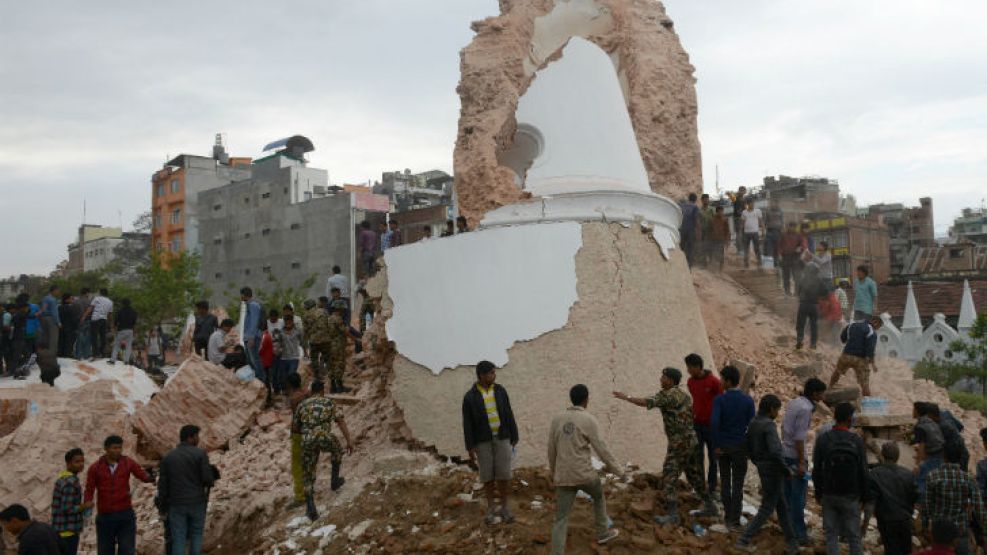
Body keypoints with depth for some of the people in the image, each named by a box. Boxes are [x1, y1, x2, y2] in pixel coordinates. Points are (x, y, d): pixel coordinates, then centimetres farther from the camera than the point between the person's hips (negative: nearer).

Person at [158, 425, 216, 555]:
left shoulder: (167, 456, 3)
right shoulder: (200, 454, -7)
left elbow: (163, 484, 2)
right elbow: (207, 479, -12)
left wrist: (163, 505, 12)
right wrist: (211, 481, 12)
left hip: (176, 504, 2)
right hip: (197, 503, -2)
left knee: (178, 540, 4)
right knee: (196, 535, 14)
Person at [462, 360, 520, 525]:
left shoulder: (500, 390, -2)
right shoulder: (470, 397, -10)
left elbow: (508, 416, 2)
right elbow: (467, 424, -7)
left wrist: (514, 439, 2)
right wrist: (470, 448, -8)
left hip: (501, 438, 2)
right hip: (483, 440, -1)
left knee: (503, 474, -1)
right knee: (488, 475, 3)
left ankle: (504, 508, 14)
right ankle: (491, 509, 19)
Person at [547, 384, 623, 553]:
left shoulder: (557, 419, 5)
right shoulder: (589, 419, -10)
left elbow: (551, 449, 12)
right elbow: (601, 449, -10)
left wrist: (553, 471, 27)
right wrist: (618, 470, 0)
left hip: (563, 476, 3)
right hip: (584, 474, -3)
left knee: (561, 518, 3)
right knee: (599, 497, 29)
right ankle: (603, 533, 45)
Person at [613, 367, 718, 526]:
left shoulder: (668, 394, -16)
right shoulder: (683, 394, 13)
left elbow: (646, 403, -25)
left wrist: (626, 397, -17)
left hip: (680, 442, -9)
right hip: (690, 440, 9)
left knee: (669, 478, -6)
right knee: (694, 476, 19)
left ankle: (672, 514, -7)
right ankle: (710, 507, 27)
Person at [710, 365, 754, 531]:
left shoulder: (719, 399, -12)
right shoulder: (748, 400, -7)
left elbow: (714, 422, -21)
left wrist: (716, 445, -11)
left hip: (722, 446, 0)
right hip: (740, 446, 0)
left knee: (725, 481, 16)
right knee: (738, 485, 5)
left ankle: (728, 515, 24)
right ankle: (734, 520, 6)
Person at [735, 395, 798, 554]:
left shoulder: (753, 423, 6)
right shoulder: (769, 425, -21)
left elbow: (747, 446, 16)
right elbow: (775, 451, -29)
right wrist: (787, 469, -16)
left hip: (763, 470, 9)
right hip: (773, 471, -9)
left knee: (782, 506, 17)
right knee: (767, 508, 2)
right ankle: (744, 540, 3)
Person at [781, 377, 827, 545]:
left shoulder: (793, 402, 7)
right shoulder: (805, 409, -19)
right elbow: (799, 437, -21)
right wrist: (801, 462, -18)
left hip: (784, 454, 9)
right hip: (795, 457, -9)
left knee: (787, 493, 16)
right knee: (798, 497, -1)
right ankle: (799, 533, 4)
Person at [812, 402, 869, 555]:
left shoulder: (822, 439, -5)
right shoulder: (857, 441, -9)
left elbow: (816, 470, 0)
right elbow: (863, 472, -5)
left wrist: (818, 493, 11)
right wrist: (865, 496, 6)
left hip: (828, 495, 1)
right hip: (851, 496, -1)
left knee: (831, 535, 8)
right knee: (854, 536, 8)